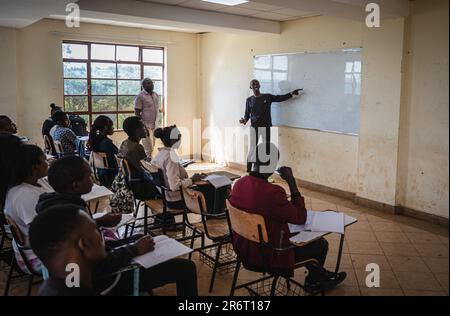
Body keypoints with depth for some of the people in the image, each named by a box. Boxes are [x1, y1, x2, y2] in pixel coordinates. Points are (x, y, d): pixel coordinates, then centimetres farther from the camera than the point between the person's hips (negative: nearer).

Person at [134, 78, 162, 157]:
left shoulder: (156, 95, 13)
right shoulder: (140, 96, -8)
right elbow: (137, 113, -11)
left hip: (155, 126, 6)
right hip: (147, 126, -6)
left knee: (154, 148, 9)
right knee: (148, 150, -5)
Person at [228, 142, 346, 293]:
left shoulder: (239, 183, -9)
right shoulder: (272, 192, -33)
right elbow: (301, 218, -18)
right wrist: (291, 182, -18)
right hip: (268, 256, -7)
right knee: (321, 244, 14)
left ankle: (320, 274, 46)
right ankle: (313, 281, 41)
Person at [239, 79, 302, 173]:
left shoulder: (268, 97, 5)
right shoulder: (249, 100, 7)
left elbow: (281, 98, 5)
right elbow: (247, 114, 8)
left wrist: (291, 93, -6)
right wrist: (244, 120, -12)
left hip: (266, 127, 1)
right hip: (254, 127, 0)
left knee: (266, 149, 2)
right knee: (252, 149, -4)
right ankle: (248, 171, 1)